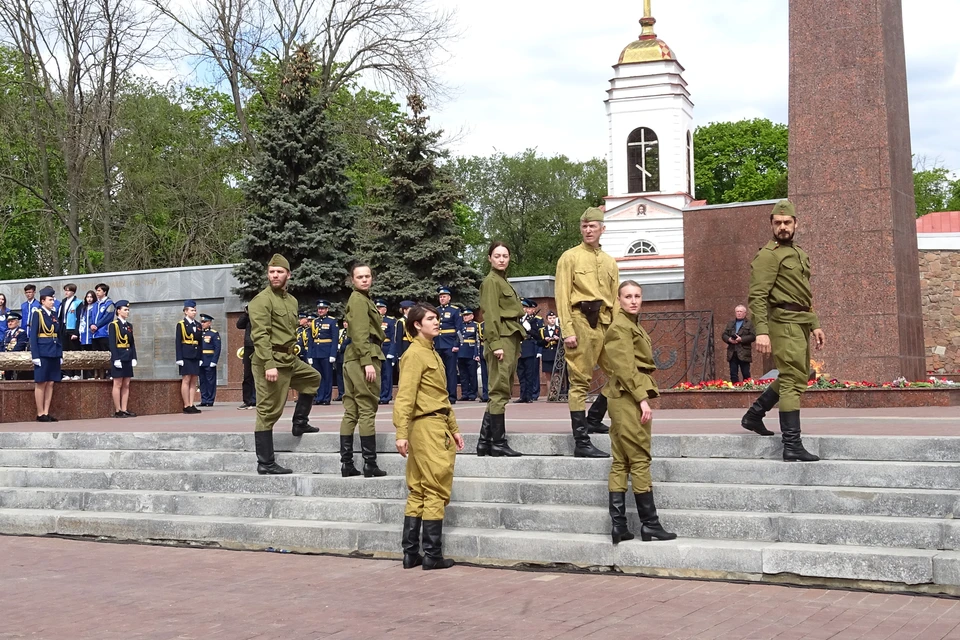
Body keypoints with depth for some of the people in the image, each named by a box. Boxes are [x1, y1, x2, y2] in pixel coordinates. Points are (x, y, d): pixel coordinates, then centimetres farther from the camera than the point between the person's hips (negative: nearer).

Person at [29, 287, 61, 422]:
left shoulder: (54, 314, 13)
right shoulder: (37, 314, -5)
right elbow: (33, 336, -9)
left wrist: (61, 354, 11)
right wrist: (35, 356, -15)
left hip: (54, 353, 6)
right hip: (43, 353, -6)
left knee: (50, 383, 6)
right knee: (41, 383, -2)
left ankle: (46, 413, 10)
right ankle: (40, 414, 2)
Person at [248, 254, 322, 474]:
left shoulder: (291, 301, 16)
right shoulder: (261, 301, -12)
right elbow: (260, 335, -20)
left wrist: (291, 355, 22)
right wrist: (269, 364, -27)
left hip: (290, 359, 9)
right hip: (271, 361, -9)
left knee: (312, 378, 26)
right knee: (268, 412, -6)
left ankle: (300, 423, 31)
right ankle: (266, 464, -3)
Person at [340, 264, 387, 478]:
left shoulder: (362, 299, 21)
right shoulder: (359, 300, -9)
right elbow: (359, 333, -18)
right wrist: (367, 361, -23)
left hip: (352, 359, 10)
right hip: (364, 357, -10)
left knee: (351, 411, 8)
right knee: (367, 410, -9)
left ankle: (346, 464, 10)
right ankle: (370, 464, -8)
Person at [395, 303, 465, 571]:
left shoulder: (432, 353, 19)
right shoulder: (415, 354, -10)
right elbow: (404, 396, -18)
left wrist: (453, 428, 20)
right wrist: (401, 433, -24)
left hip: (438, 425, 10)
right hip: (427, 425, -10)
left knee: (418, 492, 10)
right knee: (436, 491, -5)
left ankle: (411, 553, 13)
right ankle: (433, 555, -1)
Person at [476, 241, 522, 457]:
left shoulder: (504, 281, 21)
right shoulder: (491, 281, -6)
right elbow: (491, 315, -14)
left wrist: (513, 344, 15)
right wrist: (496, 344, -21)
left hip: (511, 339, 10)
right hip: (501, 340, -10)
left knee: (500, 391, 9)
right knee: (500, 391, -8)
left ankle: (485, 442, 12)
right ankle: (498, 443, -6)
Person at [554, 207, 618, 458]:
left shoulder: (610, 262, 18)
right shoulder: (570, 257, 2)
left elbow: (615, 299, 18)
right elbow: (562, 296, -5)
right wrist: (568, 331, -14)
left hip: (605, 324, 6)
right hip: (581, 322, -6)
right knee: (580, 382, -6)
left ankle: (593, 419, 27)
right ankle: (581, 442, -6)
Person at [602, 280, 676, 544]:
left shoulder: (632, 325, 19)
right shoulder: (621, 327, -10)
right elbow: (626, 367, -18)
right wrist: (643, 399, -21)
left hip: (620, 399, 10)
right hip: (630, 397, -10)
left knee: (620, 463, 6)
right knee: (640, 460, -6)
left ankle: (618, 525, 8)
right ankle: (649, 524, -1)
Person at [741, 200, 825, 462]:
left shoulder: (799, 253, 20)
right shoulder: (768, 255, -8)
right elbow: (757, 296, -16)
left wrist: (814, 324, 18)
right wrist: (761, 331, -25)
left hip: (801, 322, 9)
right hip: (784, 322, -9)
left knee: (794, 377, 17)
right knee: (792, 381, -11)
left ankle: (753, 415, 28)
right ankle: (792, 446, -10)